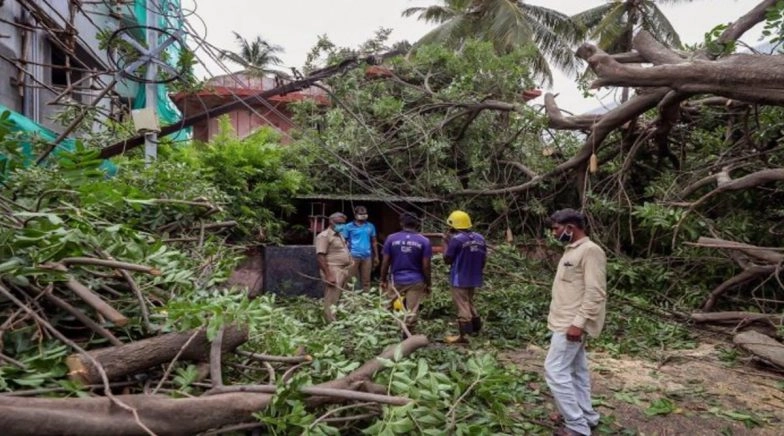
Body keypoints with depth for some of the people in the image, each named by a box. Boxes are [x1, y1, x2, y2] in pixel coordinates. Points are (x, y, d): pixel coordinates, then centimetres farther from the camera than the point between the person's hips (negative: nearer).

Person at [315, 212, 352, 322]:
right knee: (331, 301, -8)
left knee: (340, 300, 15)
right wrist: (328, 275, -24)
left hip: (343, 270, 9)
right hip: (333, 271, -9)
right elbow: (320, 256, -19)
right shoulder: (324, 236, -11)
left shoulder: (339, 235, 18)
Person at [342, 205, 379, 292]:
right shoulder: (349, 226, 1)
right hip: (353, 256, -3)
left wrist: (376, 256, 14)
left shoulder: (370, 226, 11)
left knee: (366, 280, 5)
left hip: (367, 256, 3)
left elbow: (374, 242, 16)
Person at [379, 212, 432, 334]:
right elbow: (426, 266, -6)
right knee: (412, 311, 5)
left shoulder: (391, 238, -3)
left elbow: (385, 262, -2)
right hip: (416, 281, -1)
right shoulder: (424, 241, -5)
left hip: (396, 280, 1)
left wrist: (383, 280, 9)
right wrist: (428, 284, 4)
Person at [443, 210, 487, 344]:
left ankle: (463, 335, 2)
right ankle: (476, 328, 29)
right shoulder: (480, 238, 4)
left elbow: (447, 260, -11)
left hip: (459, 279, -7)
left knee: (462, 306, -1)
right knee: (470, 303, 22)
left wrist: (446, 243, -1)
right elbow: (483, 259, 10)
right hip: (474, 279, 7)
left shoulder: (456, 239, -17)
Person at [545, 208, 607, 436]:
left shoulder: (590, 250, -18)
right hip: (565, 322, 10)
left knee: (555, 371, -8)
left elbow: (595, 293, -23)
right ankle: (585, 417, 27)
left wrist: (579, 323, -26)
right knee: (576, 371, 16)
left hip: (572, 325, -10)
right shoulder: (572, 249, 13)